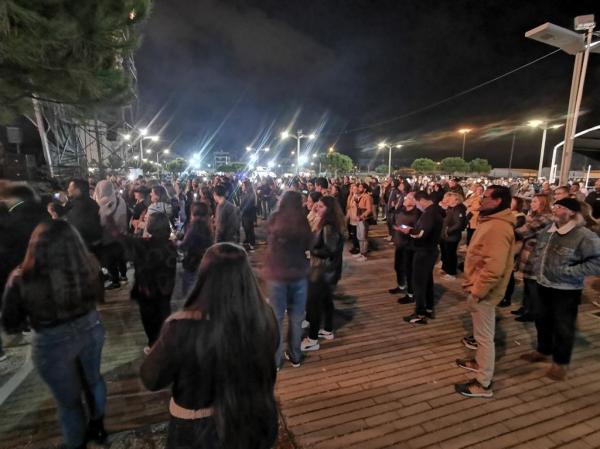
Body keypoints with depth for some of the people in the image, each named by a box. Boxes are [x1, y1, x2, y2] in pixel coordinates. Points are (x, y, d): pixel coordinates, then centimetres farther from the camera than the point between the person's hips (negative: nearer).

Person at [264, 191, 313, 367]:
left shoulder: (274, 219, -7)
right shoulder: (303, 221, -7)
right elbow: (308, 245, 5)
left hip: (277, 274, -1)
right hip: (299, 274, 1)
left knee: (276, 317, 10)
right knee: (296, 317, 14)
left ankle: (274, 359, 21)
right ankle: (295, 356, 28)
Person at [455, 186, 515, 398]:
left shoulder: (497, 228, -26)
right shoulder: (492, 222, 9)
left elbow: (494, 267, -31)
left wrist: (477, 292, -23)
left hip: (484, 290, -10)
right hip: (480, 286, 10)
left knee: (484, 335, 2)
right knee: (483, 332, 24)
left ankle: (484, 384, 16)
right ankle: (480, 362, 43)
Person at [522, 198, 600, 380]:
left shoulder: (584, 236, -20)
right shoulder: (547, 230, 3)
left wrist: (569, 271, -24)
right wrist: (537, 267, 8)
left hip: (566, 291, -7)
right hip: (544, 286, 7)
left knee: (563, 327, 9)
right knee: (542, 320, 20)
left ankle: (561, 362, 28)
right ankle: (543, 351, 40)